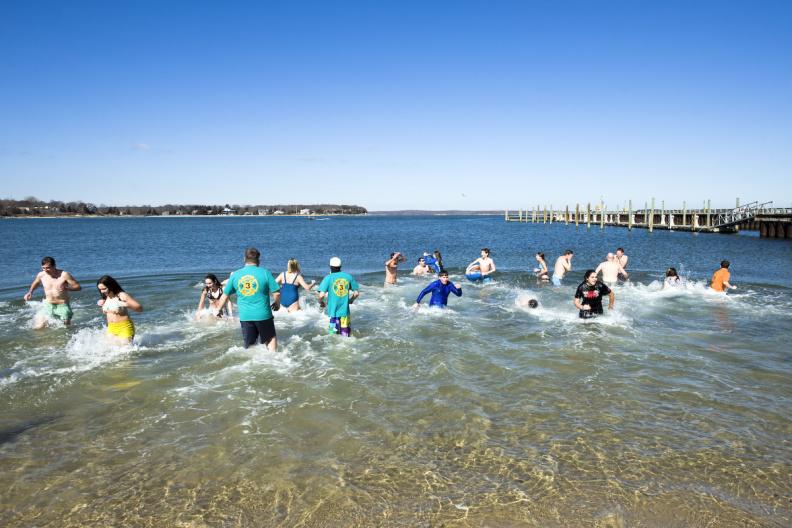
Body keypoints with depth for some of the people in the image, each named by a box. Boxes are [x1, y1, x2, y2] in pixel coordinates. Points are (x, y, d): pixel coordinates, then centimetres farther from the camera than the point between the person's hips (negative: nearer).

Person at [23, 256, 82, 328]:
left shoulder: (64, 275, -14)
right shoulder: (41, 275, -2)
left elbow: (78, 287, -12)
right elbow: (35, 284, 22)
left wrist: (66, 288, -28)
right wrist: (30, 292, 5)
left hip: (62, 306, -3)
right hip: (47, 305, 3)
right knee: (38, 327, -8)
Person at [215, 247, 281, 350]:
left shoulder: (235, 275, 1)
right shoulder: (265, 272, -8)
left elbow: (225, 295, 8)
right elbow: (276, 292, -8)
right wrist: (277, 304, 13)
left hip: (245, 316, 3)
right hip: (263, 314, -3)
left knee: (248, 345, 16)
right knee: (271, 338, 17)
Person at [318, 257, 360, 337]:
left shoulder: (328, 278, -7)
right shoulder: (348, 277, 1)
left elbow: (321, 295, -15)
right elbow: (356, 293, 6)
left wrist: (321, 302, 6)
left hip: (333, 312, -2)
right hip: (345, 311, 2)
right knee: (346, 336, 11)